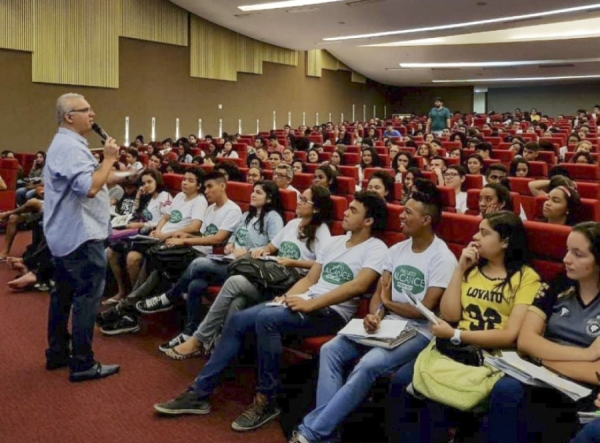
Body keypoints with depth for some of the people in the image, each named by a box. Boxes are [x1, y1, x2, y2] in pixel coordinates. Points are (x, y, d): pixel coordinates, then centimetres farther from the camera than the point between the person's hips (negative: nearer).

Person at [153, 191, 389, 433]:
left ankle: (266, 401, -15)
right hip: (306, 303, 8)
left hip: (332, 312, -7)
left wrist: (311, 305, -24)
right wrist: (286, 298, -2)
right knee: (238, 320, -8)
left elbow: (359, 286, -21)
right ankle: (199, 393, -1)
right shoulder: (333, 242, 18)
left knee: (266, 319, -31)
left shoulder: (376, 248, -6)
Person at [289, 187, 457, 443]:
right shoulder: (396, 250, 11)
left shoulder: (443, 258, -11)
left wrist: (388, 303, -1)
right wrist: (375, 314, -15)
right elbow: (378, 292, 8)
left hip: (418, 333, -7)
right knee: (330, 351, -14)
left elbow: (425, 310, -15)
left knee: (368, 365, -32)